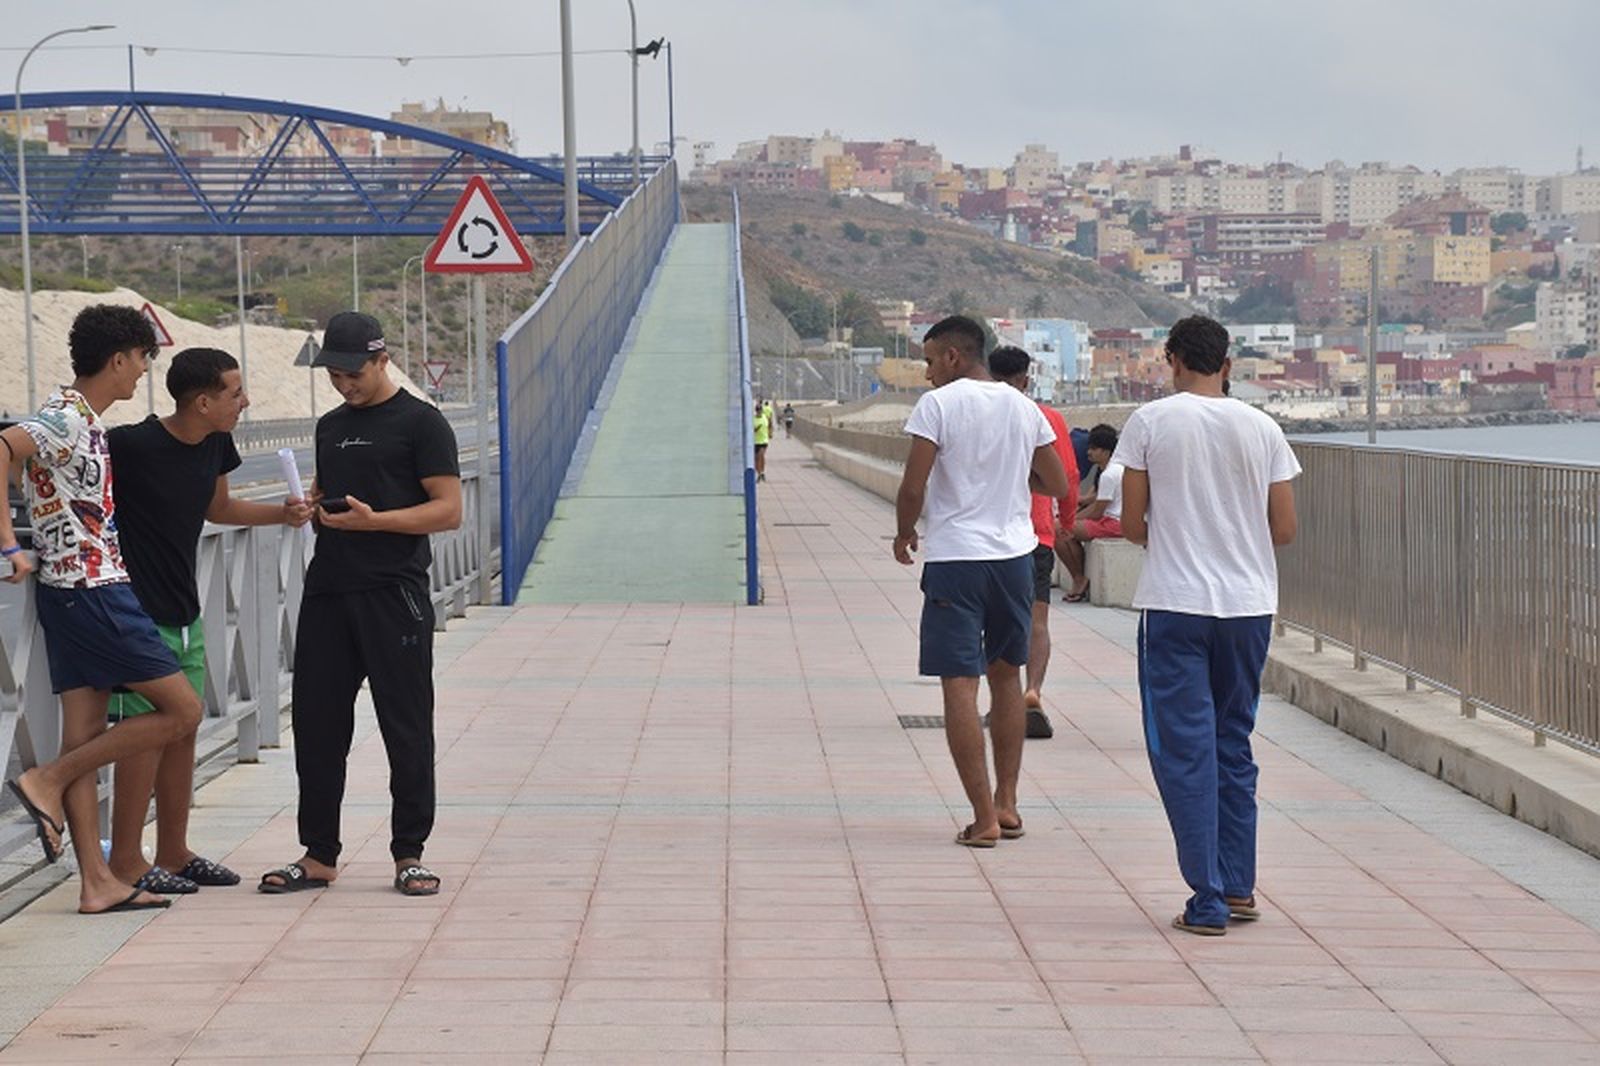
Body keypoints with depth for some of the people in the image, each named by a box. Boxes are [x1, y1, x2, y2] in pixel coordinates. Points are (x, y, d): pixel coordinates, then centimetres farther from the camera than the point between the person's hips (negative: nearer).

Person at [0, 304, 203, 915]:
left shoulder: (83, 419, 15)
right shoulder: (67, 417, -14)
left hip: (71, 592, 10)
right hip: (95, 592, -10)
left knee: (85, 735, 7)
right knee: (181, 711, -3)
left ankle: (98, 883, 7)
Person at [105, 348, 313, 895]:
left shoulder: (215, 445, 4)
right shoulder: (131, 445, -20)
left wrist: (282, 513, 11)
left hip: (185, 613, 8)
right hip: (139, 610, -8)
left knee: (183, 728, 12)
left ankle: (173, 853, 22)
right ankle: (125, 861, 2)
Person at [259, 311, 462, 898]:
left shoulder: (420, 422, -2)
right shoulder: (331, 426, 19)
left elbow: (449, 510, -8)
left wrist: (373, 520, -18)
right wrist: (309, 508, 5)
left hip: (394, 592, -6)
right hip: (327, 589, 6)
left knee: (406, 727, -1)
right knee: (316, 723, 5)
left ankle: (408, 855, 7)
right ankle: (318, 855, 12)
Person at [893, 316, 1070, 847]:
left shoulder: (938, 404, -8)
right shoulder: (1024, 408, 9)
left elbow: (913, 488, -13)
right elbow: (1058, 485, 14)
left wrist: (904, 534, 6)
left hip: (955, 558, -6)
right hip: (1015, 553, 6)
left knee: (960, 684, -3)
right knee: (1006, 675, 19)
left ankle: (984, 817, -7)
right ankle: (1006, 804, 21)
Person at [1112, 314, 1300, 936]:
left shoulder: (1151, 422, -4)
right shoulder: (1262, 429, 4)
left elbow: (1131, 523, -2)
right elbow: (1285, 529, 5)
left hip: (1175, 604, -3)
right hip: (1250, 605, 4)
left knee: (1185, 751, 0)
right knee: (1233, 745, 17)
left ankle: (1208, 900, -5)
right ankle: (1238, 886, 20)